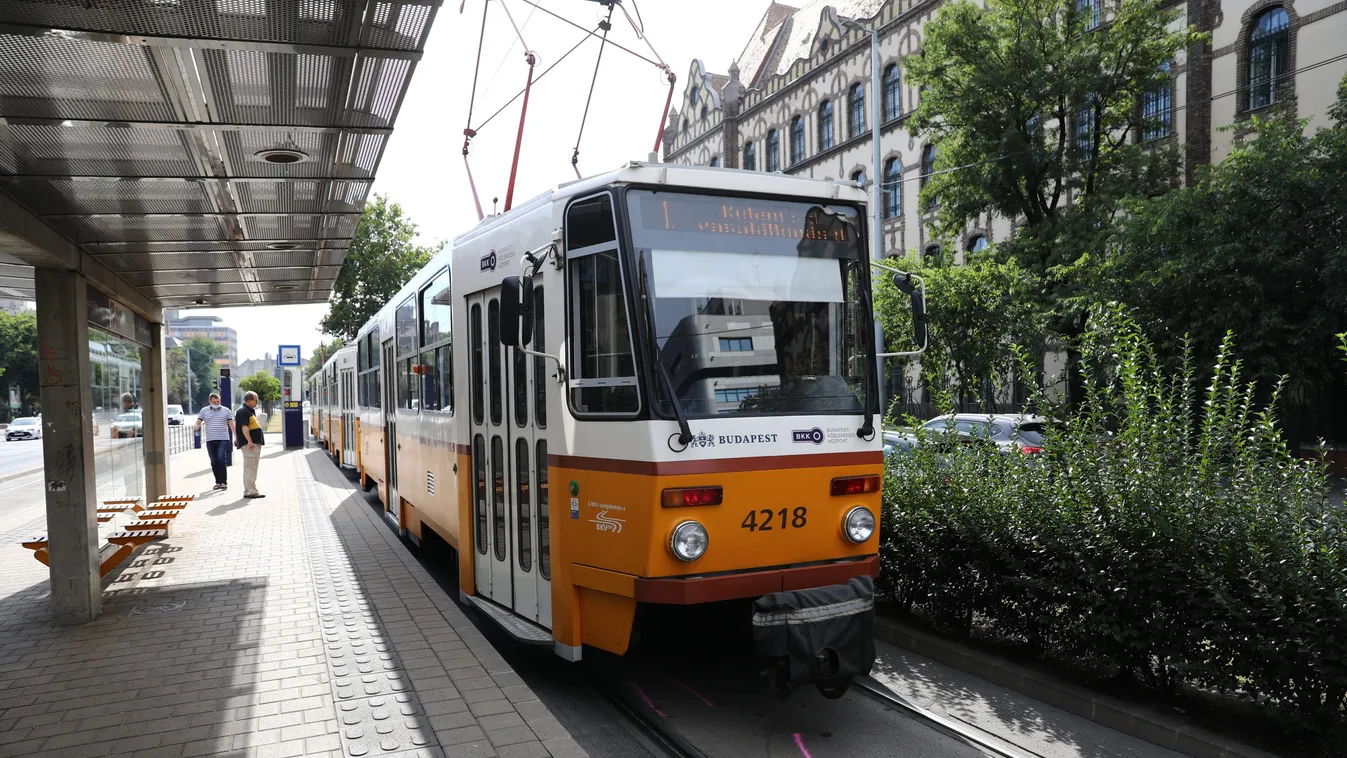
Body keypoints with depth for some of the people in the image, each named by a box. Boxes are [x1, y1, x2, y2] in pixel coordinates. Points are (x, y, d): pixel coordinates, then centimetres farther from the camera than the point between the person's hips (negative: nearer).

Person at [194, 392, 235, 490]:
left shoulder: (226, 410, 7)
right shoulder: (204, 411, 10)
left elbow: (231, 424, 6)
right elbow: (198, 423, 8)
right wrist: (196, 427, -17)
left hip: (223, 439, -3)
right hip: (210, 440, 3)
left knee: (221, 458, -16)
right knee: (214, 462, 5)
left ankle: (224, 482, -12)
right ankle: (218, 482, 14)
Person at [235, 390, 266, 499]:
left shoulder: (251, 411, 19)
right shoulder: (243, 412, -13)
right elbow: (244, 427, -22)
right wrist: (249, 441, -30)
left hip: (255, 443, 10)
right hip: (249, 444, -10)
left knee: (252, 468, 13)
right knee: (250, 468, -9)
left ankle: (248, 491, 18)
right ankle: (251, 491, -9)